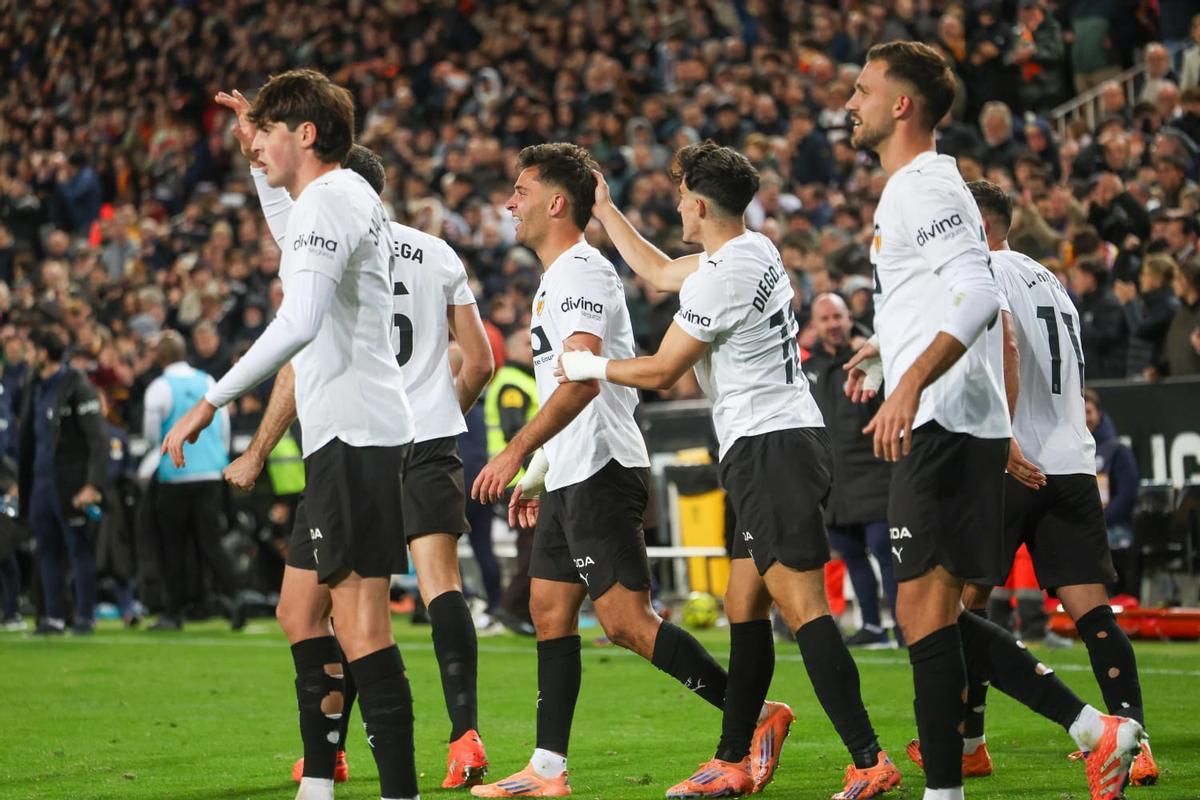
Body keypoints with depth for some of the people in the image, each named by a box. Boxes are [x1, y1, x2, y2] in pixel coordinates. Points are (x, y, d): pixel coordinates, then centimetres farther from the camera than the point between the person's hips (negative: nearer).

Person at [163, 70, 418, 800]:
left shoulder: (326, 201, -12)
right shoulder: (357, 195, 18)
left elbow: (298, 324, -26)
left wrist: (212, 401, -24)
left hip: (353, 434, -11)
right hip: (354, 434, 11)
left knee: (360, 617, -12)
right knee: (306, 610, 14)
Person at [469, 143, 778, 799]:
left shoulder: (582, 272, -12)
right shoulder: (556, 279, 21)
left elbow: (583, 382, -25)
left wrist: (515, 453, -26)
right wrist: (535, 473, 25)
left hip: (600, 473, -11)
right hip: (571, 477, 11)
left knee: (625, 620, -15)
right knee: (549, 612, 9)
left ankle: (756, 715, -12)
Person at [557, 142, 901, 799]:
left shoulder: (721, 277, -14)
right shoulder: (753, 251, 16)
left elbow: (661, 371, -8)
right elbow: (658, 272, 33)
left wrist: (589, 366, 8)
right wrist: (603, 210, 38)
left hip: (769, 447, -10)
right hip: (788, 442, 10)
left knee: (801, 608, -15)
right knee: (742, 609, 13)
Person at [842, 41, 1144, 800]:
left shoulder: (925, 188, -11)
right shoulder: (915, 186, 21)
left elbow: (979, 296, -25)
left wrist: (911, 383, -34)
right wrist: (881, 346, 45)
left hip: (945, 426, -10)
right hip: (939, 428, 10)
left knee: (925, 611, -9)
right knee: (938, 616, 10)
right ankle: (1098, 732, 8)